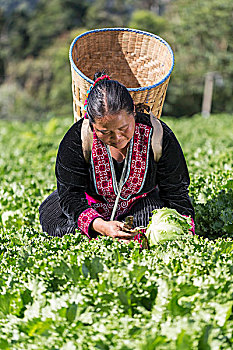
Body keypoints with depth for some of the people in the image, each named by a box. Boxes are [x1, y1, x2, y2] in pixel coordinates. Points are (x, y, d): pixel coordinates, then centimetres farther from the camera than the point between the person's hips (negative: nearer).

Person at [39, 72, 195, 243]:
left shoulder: (158, 136, -24)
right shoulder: (75, 140, -27)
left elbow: (176, 192, -13)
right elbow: (70, 195, -26)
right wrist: (101, 226, -43)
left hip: (140, 203, 0)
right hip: (91, 206, 1)